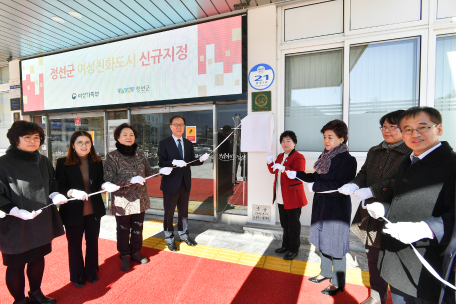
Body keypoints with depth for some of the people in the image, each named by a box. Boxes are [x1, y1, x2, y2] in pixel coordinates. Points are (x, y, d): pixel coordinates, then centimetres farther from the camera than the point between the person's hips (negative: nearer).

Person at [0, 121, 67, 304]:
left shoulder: (44, 162, 2)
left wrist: (55, 196, -6)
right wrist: (17, 212, -23)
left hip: (41, 221, 5)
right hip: (15, 225, -5)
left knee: (38, 258, 20)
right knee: (16, 264, 12)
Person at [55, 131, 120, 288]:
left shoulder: (97, 163, -1)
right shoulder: (63, 163, -9)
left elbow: (99, 183, 2)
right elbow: (59, 187, -12)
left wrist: (106, 185, -20)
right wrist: (72, 192, -30)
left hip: (94, 210, 3)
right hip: (73, 211, -2)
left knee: (92, 241, 17)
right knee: (75, 244, 16)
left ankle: (91, 271, 39)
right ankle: (77, 275, 38)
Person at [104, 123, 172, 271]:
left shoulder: (140, 154, 3)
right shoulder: (112, 156, -10)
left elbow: (147, 171, 9)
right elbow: (109, 180, -16)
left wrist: (161, 170, -8)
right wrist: (130, 180, -27)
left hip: (140, 199, 4)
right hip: (122, 201, -3)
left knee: (138, 227, 17)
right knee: (123, 230, 14)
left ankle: (136, 252, 39)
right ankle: (125, 256, 36)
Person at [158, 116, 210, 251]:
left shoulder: (188, 143, 9)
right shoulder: (164, 144, -6)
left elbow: (191, 161, 8)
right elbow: (161, 163, -13)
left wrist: (201, 159, -12)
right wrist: (174, 162, -30)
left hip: (185, 183, 4)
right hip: (171, 183, -4)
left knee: (184, 210, 18)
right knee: (169, 212, 10)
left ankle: (183, 234, 38)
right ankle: (169, 238, 30)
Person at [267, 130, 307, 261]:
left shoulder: (298, 157, -14)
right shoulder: (280, 156, 12)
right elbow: (273, 171, 15)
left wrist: (283, 168, -38)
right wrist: (270, 162, -3)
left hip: (293, 197, -8)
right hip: (281, 197, 8)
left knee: (293, 225, 7)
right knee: (285, 224, 21)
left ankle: (294, 249, 24)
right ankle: (286, 245, 37)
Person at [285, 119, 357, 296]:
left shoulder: (348, 160, -17)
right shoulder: (324, 157, 4)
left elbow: (341, 187, -24)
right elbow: (317, 177, 11)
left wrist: (315, 186, -21)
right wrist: (296, 174, 4)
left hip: (337, 209, -7)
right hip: (321, 205, 7)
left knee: (335, 244, 7)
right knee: (323, 241, 20)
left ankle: (338, 283, 29)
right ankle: (325, 272, 41)